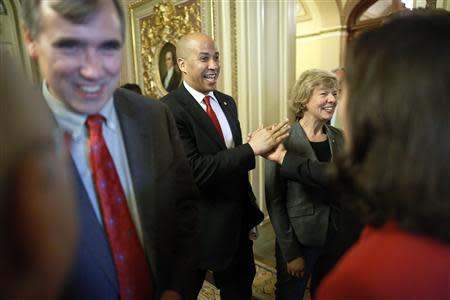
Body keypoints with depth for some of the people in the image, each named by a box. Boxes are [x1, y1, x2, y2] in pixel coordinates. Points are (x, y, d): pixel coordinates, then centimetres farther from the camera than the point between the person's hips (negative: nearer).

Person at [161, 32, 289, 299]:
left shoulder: (228, 102, 4)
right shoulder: (169, 109, -20)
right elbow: (194, 170, -28)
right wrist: (252, 149, -26)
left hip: (238, 219, 7)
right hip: (200, 226, -6)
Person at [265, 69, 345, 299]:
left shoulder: (339, 137, 0)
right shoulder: (284, 141, -15)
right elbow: (274, 201, -13)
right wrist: (290, 252, -13)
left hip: (336, 237, 5)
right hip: (299, 238, -4)